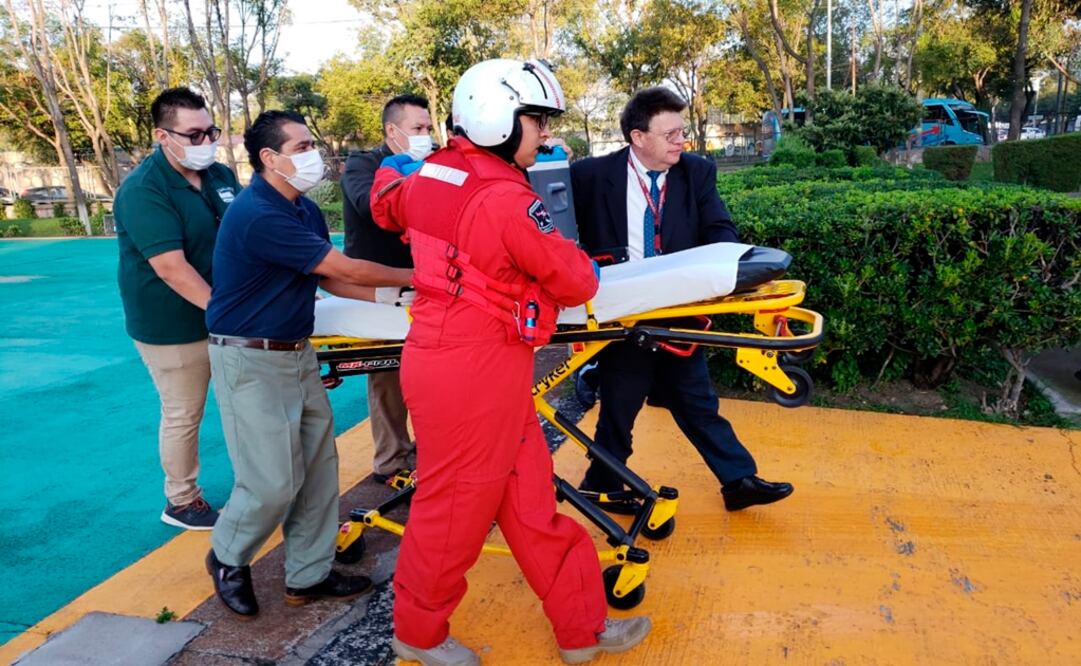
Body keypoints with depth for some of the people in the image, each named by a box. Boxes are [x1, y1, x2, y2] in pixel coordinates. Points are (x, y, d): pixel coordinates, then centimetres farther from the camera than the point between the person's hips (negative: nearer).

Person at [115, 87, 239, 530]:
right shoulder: (143, 190, -20)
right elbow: (171, 266, -28)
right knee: (183, 415, 7)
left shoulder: (220, 175, 2)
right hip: (173, 326, -7)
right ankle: (180, 503, 26)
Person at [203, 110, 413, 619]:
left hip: (297, 353, 9)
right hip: (250, 361, -9)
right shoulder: (257, 215, -22)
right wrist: (415, 277, -10)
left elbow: (330, 279, 10)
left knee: (318, 468, 9)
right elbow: (345, 269, -20)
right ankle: (228, 559, 26)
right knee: (273, 481, -3)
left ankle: (308, 575, 23)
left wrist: (392, 295, -2)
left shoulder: (306, 211, 7)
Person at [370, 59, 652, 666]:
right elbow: (575, 282, -13)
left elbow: (387, 204, 27)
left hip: (450, 357, 9)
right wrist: (585, 266, 10)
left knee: (528, 498, 14)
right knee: (456, 505, 9)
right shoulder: (506, 198, -20)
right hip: (475, 369, -9)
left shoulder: (429, 175, 5)